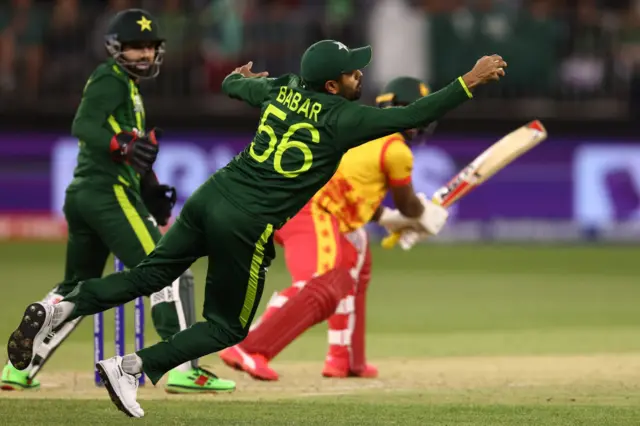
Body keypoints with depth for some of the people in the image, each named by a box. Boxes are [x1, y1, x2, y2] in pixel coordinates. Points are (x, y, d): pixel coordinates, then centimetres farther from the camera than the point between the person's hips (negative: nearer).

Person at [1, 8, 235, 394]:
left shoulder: (126, 86, 24)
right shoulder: (111, 79, -5)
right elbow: (84, 126, -21)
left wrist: (151, 190, 18)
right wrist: (124, 145, -34)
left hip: (82, 195, 10)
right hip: (110, 192, -10)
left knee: (76, 287, 18)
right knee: (170, 272, -11)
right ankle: (184, 370, -17)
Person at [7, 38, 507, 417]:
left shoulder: (281, 89, 8)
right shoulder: (343, 117, -11)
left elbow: (234, 85, 28)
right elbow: (411, 117, -15)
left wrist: (239, 78, 52)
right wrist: (469, 82, -9)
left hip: (211, 195, 6)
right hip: (246, 225, -6)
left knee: (151, 273, 17)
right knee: (228, 326, 10)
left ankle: (59, 309, -5)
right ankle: (132, 366, -5)